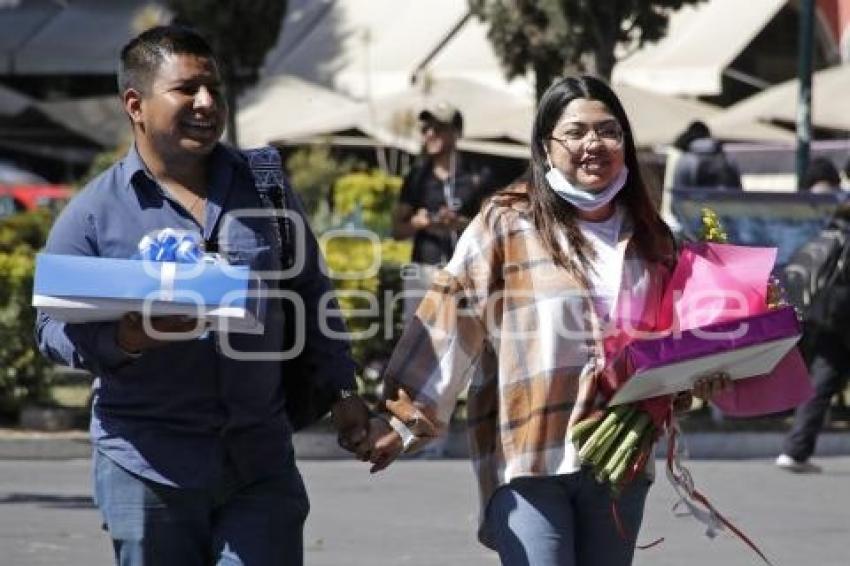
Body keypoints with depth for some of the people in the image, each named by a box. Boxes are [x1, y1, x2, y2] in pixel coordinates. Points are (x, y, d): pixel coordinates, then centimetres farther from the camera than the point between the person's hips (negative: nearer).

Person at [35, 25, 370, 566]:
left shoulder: (262, 185, 8)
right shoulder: (93, 213, -2)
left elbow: (309, 292, 17)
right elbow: (54, 326, -1)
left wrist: (342, 390, 12)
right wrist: (123, 340, -21)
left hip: (262, 464, 2)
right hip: (149, 469, -2)